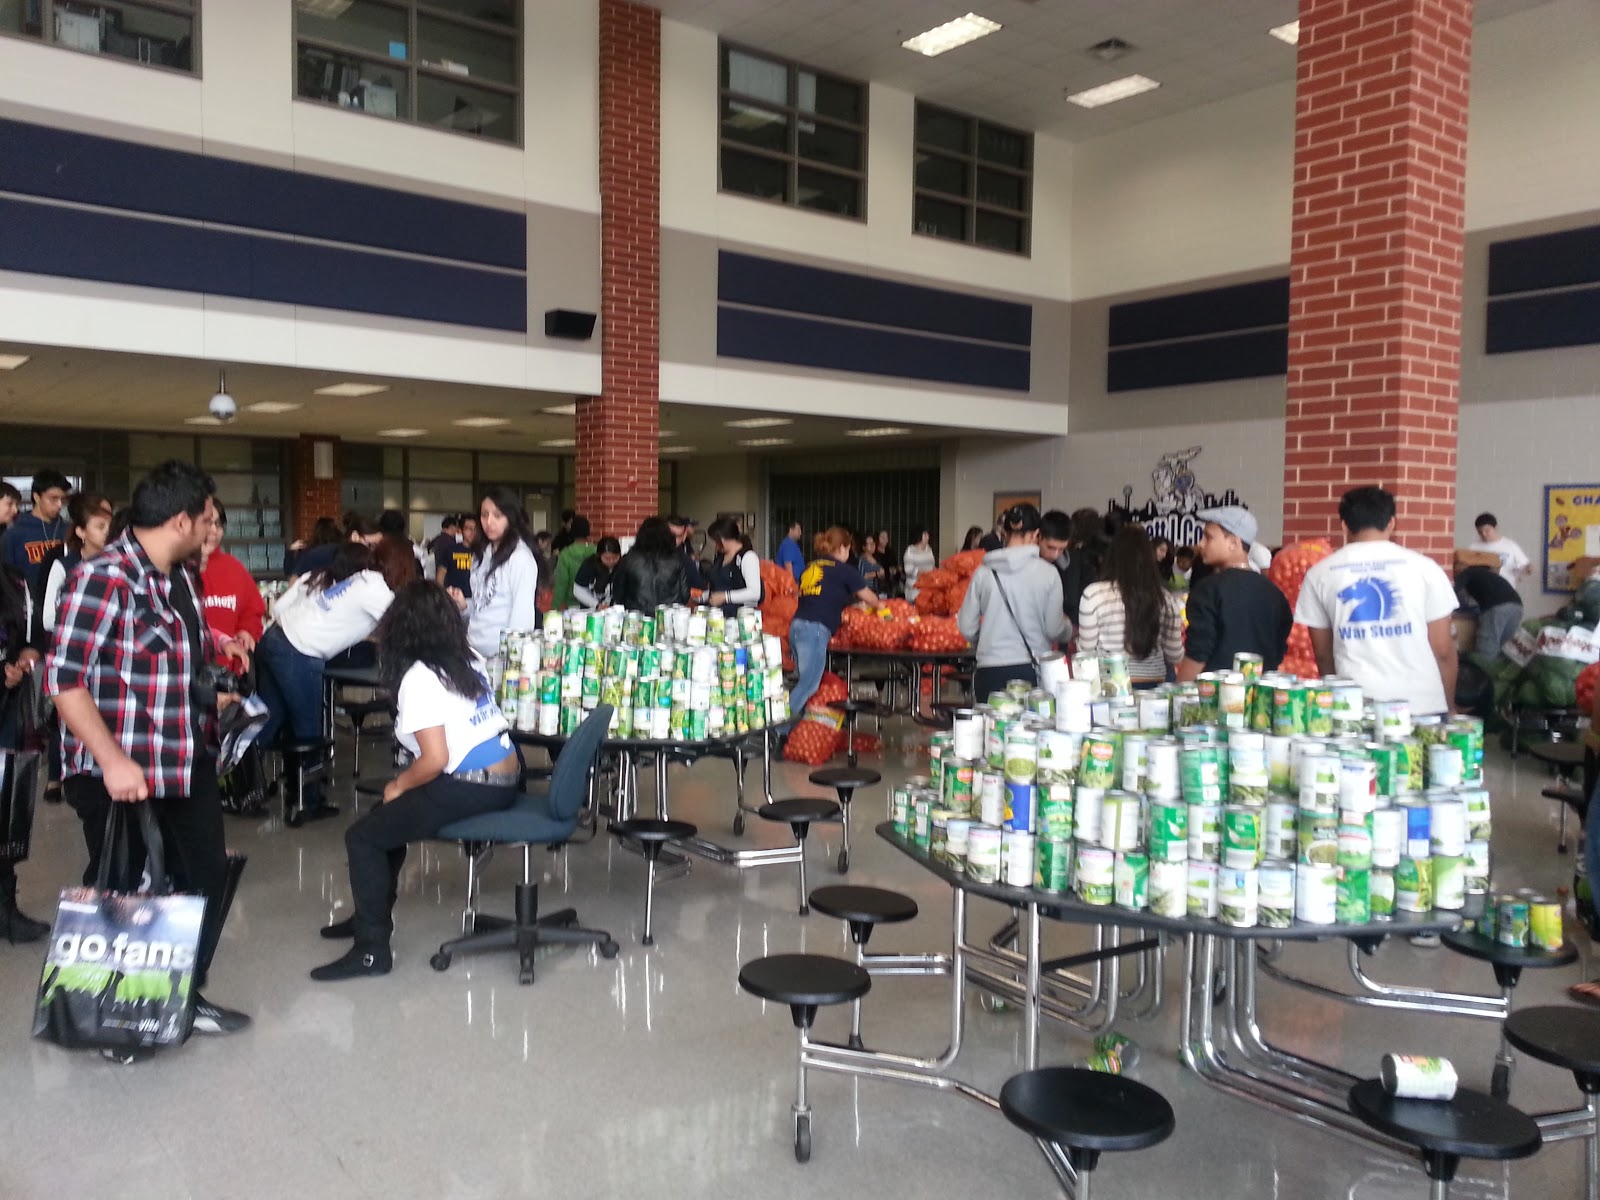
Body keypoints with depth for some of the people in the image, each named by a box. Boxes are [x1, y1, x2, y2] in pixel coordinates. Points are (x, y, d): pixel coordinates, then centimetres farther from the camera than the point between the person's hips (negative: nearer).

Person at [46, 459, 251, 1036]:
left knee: (207, 876, 12)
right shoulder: (103, 578, -18)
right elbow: (65, 679, -22)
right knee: (118, 892, 8)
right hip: (119, 771, -8)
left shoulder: (184, 574, 8)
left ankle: (186, 997, 28)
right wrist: (112, 760, -25)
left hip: (188, 761, 8)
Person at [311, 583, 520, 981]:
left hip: (470, 790, -9)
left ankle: (372, 948, 2)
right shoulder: (473, 660, 10)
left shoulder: (419, 678, -13)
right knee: (388, 817, 24)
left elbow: (436, 759, -20)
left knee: (362, 837, 0)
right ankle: (373, 915, 36)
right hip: (506, 779, 9)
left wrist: (398, 785, -3)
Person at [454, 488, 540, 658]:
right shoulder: (484, 555, 10)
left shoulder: (521, 558, -13)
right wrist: (464, 605, 0)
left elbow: (523, 614, -15)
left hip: (502, 655, -7)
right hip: (475, 651, 7)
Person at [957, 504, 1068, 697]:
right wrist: (1069, 630, 21)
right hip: (1031, 669, -2)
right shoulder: (1047, 573, -5)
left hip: (989, 673, 2)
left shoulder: (984, 573, 1)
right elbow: (1054, 630, -1)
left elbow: (967, 628, 4)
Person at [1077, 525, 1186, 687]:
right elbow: (1174, 656, 3)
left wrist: (1077, 639, 16)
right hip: (1153, 686, 2)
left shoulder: (1094, 593, -10)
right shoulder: (1165, 598, -3)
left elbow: (1087, 650, -5)